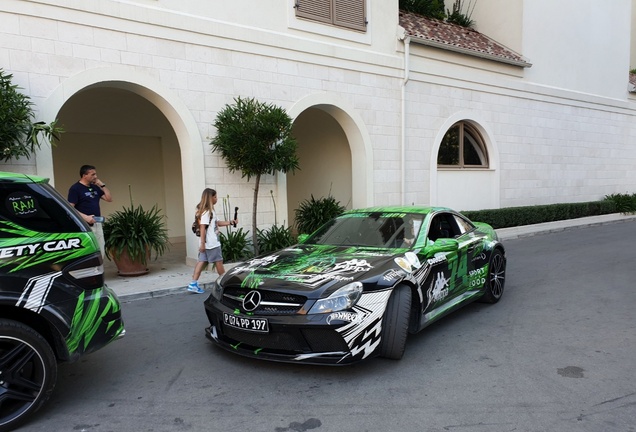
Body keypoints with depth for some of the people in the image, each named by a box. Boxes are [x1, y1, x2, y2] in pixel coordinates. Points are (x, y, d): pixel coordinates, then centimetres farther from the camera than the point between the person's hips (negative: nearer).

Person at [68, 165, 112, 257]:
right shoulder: (75, 188, -8)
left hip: (97, 225, 7)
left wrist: (102, 186, 3)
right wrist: (85, 217, -24)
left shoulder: (95, 187, 14)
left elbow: (109, 199, 13)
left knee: (100, 254, 11)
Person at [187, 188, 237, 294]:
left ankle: (193, 284, 6)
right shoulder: (206, 212, -16)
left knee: (202, 261, 7)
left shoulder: (210, 211, 14)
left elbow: (217, 223, 23)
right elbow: (203, 228, -21)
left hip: (212, 242, 9)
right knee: (218, 262, 4)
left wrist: (230, 222, 17)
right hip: (211, 243, -9)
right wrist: (202, 243, -23)